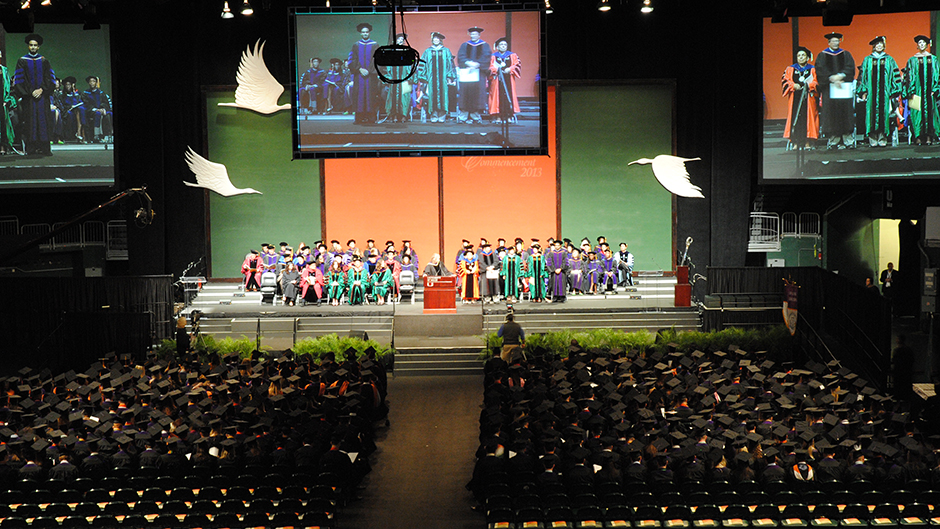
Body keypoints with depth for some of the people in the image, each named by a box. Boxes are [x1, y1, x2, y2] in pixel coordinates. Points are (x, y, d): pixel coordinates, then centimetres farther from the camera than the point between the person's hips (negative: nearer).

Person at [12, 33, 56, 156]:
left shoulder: (44, 61, 13)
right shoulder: (22, 61, 8)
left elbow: (50, 78, 7)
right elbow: (19, 80, 1)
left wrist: (42, 90, -8)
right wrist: (31, 92, -10)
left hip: (43, 96, 1)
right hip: (28, 97, -1)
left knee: (44, 121, -5)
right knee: (30, 122, -4)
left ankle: (44, 148, -5)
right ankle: (31, 148, -3)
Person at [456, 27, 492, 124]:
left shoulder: (484, 46, 10)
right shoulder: (464, 45, 14)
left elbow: (486, 57, -4)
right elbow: (461, 56, 1)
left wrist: (476, 64, -17)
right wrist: (468, 63, -17)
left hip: (478, 73, -1)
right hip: (466, 72, 1)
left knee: (477, 93, -6)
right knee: (465, 92, -6)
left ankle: (476, 115, -2)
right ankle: (463, 115, -4)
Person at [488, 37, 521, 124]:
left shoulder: (512, 55, 11)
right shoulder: (493, 56, 9)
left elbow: (518, 65, 3)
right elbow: (489, 67, 4)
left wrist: (510, 69, -12)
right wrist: (495, 69, -15)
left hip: (508, 80, 1)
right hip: (497, 80, -1)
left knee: (509, 96, -6)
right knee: (498, 96, -7)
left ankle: (509, 116, -4)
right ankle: (499, 116, -5)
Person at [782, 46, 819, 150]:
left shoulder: (812, 69, 10)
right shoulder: (791, 69, 12)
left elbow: (817, 83, 5)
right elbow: (786, 81, 6)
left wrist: (810, 85, -15)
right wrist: (793, 85, -12)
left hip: (808, 98, 0)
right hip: (795, 98, 1)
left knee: (808, 117, -6)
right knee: (795, 118, -7)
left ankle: (807, 142, -3)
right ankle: (795, 142, -6)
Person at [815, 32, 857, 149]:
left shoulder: (846, 54, 15)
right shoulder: (822, 55, 10)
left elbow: (850, 68, 2)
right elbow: (821, 70, -3)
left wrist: (840, 76, -15)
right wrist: (832, 79, -15)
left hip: (844, 88, 1)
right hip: (829, 89, -1)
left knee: (846, 112, -5)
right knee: (831, 112, -6)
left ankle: (848, 140, -5)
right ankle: (832, 141, -4)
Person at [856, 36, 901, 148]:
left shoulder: (889, 60, 10)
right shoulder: (867, 60, 10)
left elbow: (895, 76, 9)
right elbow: (862, 76, 9)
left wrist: (893, 92, 1)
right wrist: (864, 91, 0)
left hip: (885, 91, 0)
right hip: (871, 91, 0)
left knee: (883, 113, -5)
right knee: (872, 112, -7)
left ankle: (883, 138, -2)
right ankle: (873, 139, -6)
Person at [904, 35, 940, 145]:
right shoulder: (912, 60, 6)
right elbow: (909, 76, 3)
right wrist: (911, 91, -7)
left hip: (929, 90, 1)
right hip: (917, 90, -1)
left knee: (929, 111, -1)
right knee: (917, 112, -6)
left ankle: (929, 136, 0)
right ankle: (918, 136, -5)